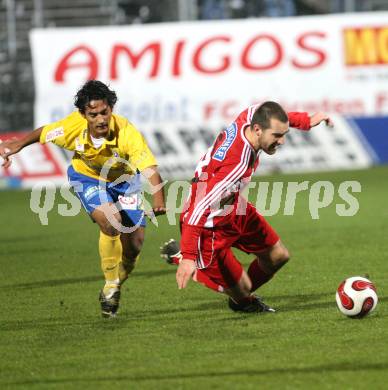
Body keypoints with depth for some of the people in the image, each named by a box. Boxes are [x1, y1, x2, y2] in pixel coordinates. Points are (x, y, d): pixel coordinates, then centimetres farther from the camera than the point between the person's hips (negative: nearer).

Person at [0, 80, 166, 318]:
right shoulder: (73, 127, -30)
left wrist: (159, 199, -64)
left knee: (134, 244, -4)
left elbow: (150, 168, -49)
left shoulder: (127, 133, -38)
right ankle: (110, 287, -11)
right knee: (110, 221, -28)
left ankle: (117, 285, 29)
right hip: (87, 177, 0)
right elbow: (43, 133, -7)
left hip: (123, 179, 0)